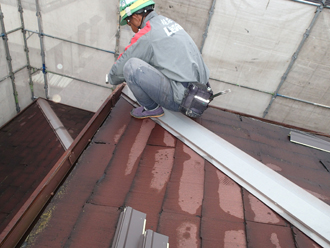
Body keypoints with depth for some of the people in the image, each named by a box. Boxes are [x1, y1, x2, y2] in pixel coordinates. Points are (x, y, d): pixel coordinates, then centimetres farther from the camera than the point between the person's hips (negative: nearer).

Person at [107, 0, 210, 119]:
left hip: (181, 99, -9)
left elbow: (119, 71, -3)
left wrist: (112, 77, 21)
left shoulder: (145, 35, -11)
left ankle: (151, 108, 4)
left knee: (130, 66, -16)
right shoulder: (166, 21, 15)